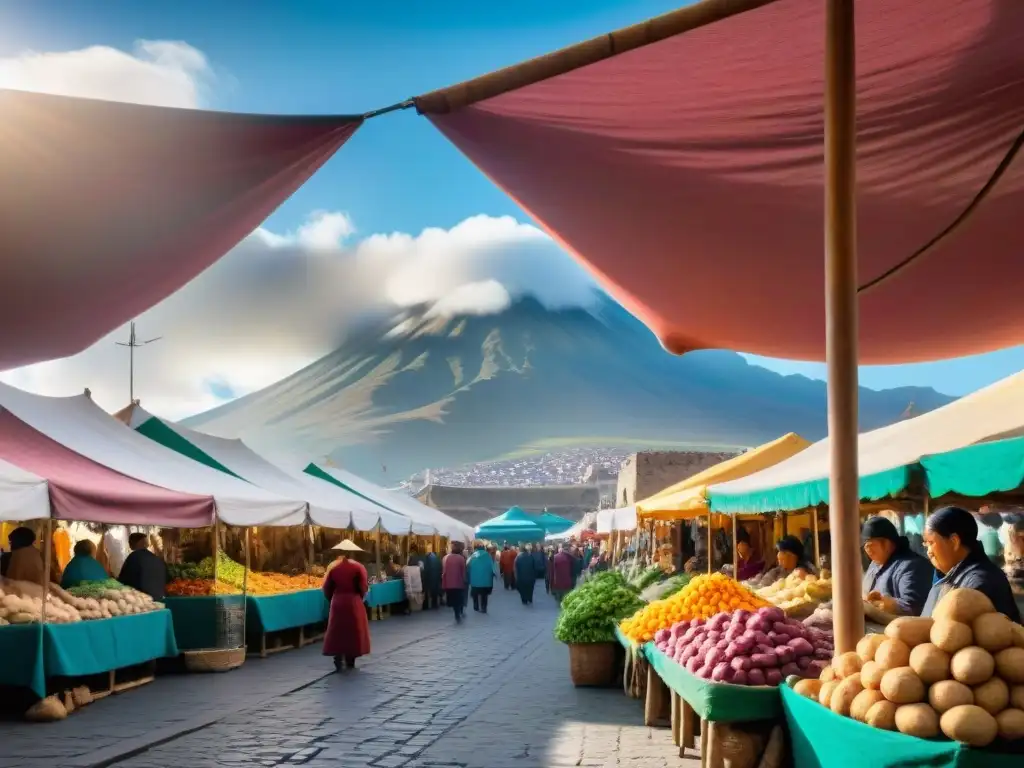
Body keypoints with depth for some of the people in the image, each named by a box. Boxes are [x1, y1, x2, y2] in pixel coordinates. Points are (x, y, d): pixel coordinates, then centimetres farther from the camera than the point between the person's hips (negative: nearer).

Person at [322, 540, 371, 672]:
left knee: (337, 632, 6)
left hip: (337, 603, 1)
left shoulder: (333, 567, -1)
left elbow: (327, 588, 1)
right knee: (353, 632, 10)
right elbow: (363, 587, -7)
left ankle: (339, 662, -2)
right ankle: (350, 662, 15)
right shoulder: (358, 567, -6)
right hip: (353, 603, -1)